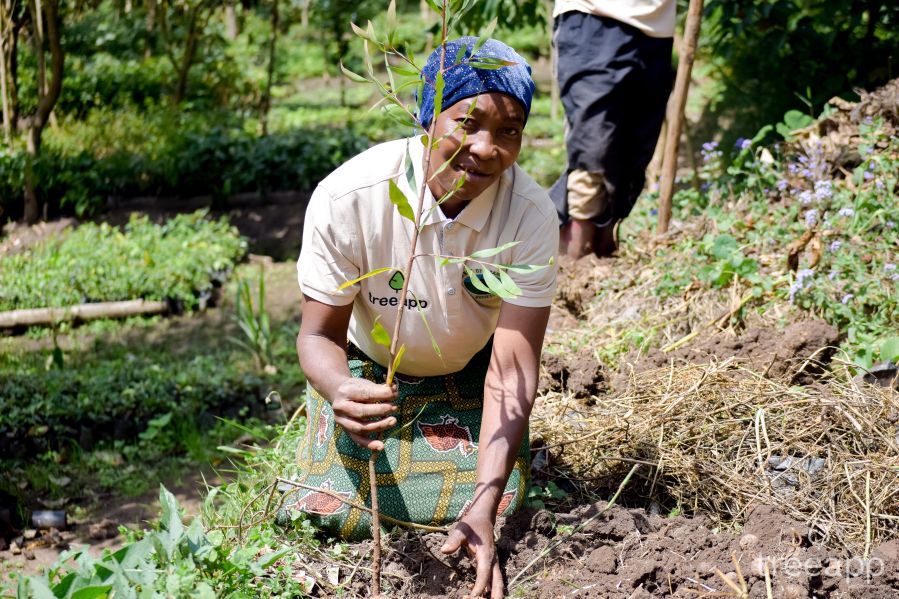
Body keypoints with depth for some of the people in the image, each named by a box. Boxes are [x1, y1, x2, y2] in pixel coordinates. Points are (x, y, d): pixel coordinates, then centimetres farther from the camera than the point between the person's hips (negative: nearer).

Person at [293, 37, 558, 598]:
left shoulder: (532, 215, -29)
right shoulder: (348, 197, -32)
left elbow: (512, 370, -30)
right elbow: (320, 335, -20)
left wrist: (484, 503, -42)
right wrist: (340, 393, -46)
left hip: (467, 376, 1)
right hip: (367, 368, -1)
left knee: (484, 505, -14)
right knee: (332, 518, -13)